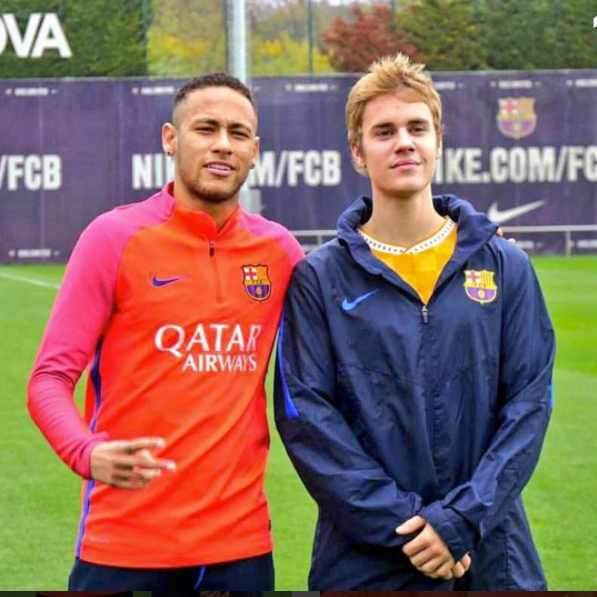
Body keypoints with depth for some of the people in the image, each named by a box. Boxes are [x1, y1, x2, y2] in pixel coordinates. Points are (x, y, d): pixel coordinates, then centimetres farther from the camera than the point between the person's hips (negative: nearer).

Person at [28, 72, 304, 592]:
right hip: (124, 546, -3)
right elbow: (50, 378, -7)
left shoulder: (279, 250, 7)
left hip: (241, 544, 3)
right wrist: (88, 452, -25)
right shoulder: (115, 237, -4)